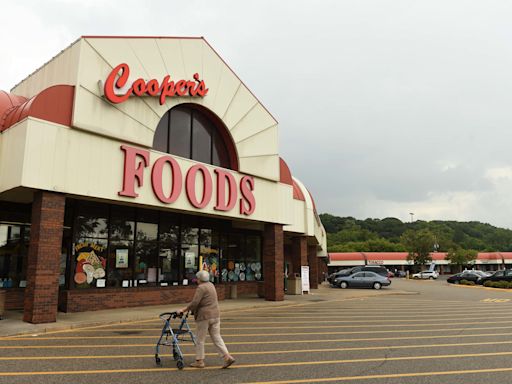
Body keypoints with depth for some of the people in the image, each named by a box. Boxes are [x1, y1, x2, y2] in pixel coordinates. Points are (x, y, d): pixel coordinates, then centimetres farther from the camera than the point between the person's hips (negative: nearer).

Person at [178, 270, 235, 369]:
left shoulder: (201, 288, -13)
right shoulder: (211, 285, 14)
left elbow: (194, 303, -20)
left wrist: (184, 310, -10)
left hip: (204, 316, -8)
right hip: (215, 315, 8)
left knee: (200, 339, 6)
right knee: (217, 337, 10)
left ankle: (199, 361, 13)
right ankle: (227, 357, 2)